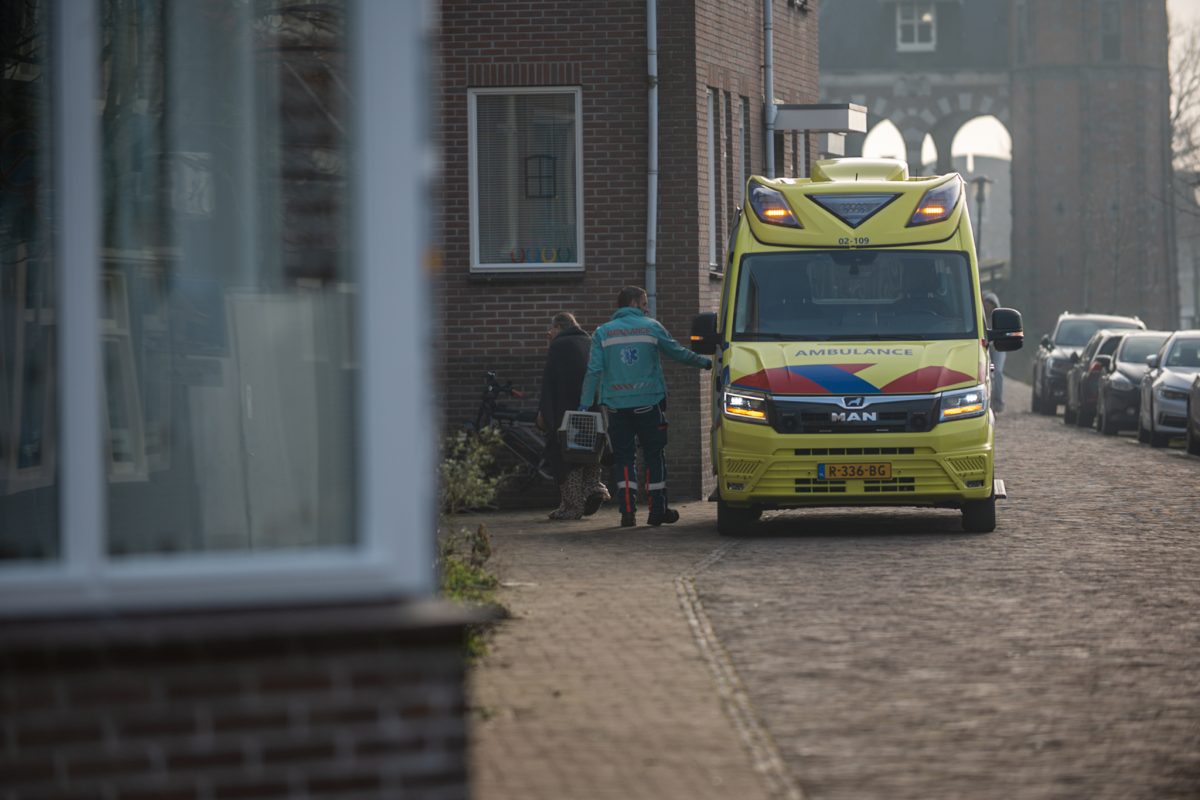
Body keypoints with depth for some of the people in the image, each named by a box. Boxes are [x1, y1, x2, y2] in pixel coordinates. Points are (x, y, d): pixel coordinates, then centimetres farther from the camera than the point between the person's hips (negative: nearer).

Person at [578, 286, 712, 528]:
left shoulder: (602, 333, 4)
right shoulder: (652, 327, 1)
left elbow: (593, 371, -1)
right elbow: (678, 352, 8)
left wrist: (584, 405, 0)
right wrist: (704, 361, 25)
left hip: (617, 405, 1)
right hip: (649, 402, -1)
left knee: (623, 456, 5)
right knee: (654, 455, 8)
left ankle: (628, 511, -4)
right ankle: (658, 510, 8)